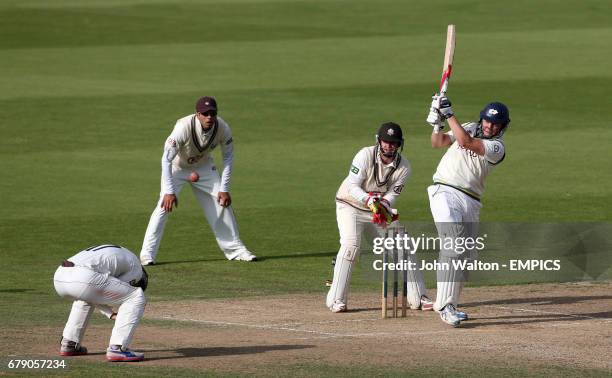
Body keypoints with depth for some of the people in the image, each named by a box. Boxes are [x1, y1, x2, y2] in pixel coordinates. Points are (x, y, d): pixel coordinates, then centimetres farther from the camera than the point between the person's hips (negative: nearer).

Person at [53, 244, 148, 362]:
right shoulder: (136, 268, 17)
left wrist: (111, 314, 27)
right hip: (83, 279, -8)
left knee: (88, 295, 42)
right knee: (136, 298, 7)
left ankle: (69, 344, 36)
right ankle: (117, 348, 0)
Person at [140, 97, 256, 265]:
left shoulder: (223, 128, -24)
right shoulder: (183, 127, -36)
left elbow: (228, 157, -9)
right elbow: (166, 158, -33)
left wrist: (224, 188, -14)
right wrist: (169, 191, -38)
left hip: (203, 167, 4)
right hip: (177, 167, -4)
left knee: (222, 202, 0)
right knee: (164, 205, -19)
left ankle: (235, 249, 15)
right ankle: (147, 254, -15)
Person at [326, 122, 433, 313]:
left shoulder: (403, 167, -11)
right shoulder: (365, 156, -22)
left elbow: (392, 194, -13)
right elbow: (352, 187, -26)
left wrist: (383, 206, -36)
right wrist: (368, 199, -44)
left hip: (379, 210, 4)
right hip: (350, 206, -4)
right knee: (351, 244, -25)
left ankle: (418, 298, 9)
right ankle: (337, 300, -22)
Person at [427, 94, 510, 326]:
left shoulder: (497, 147, -1)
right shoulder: (470, 128, 10)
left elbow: (466, 142, -16)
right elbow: (437, 143, 11)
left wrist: (449, 114, -15)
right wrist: (437, 124, -6)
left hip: (471, 202, 2)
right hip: (445, 192, -2)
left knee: (467, 255, 4)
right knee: (455, 245, -20)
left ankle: (447, 306, 21)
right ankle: (444, 305, -23)